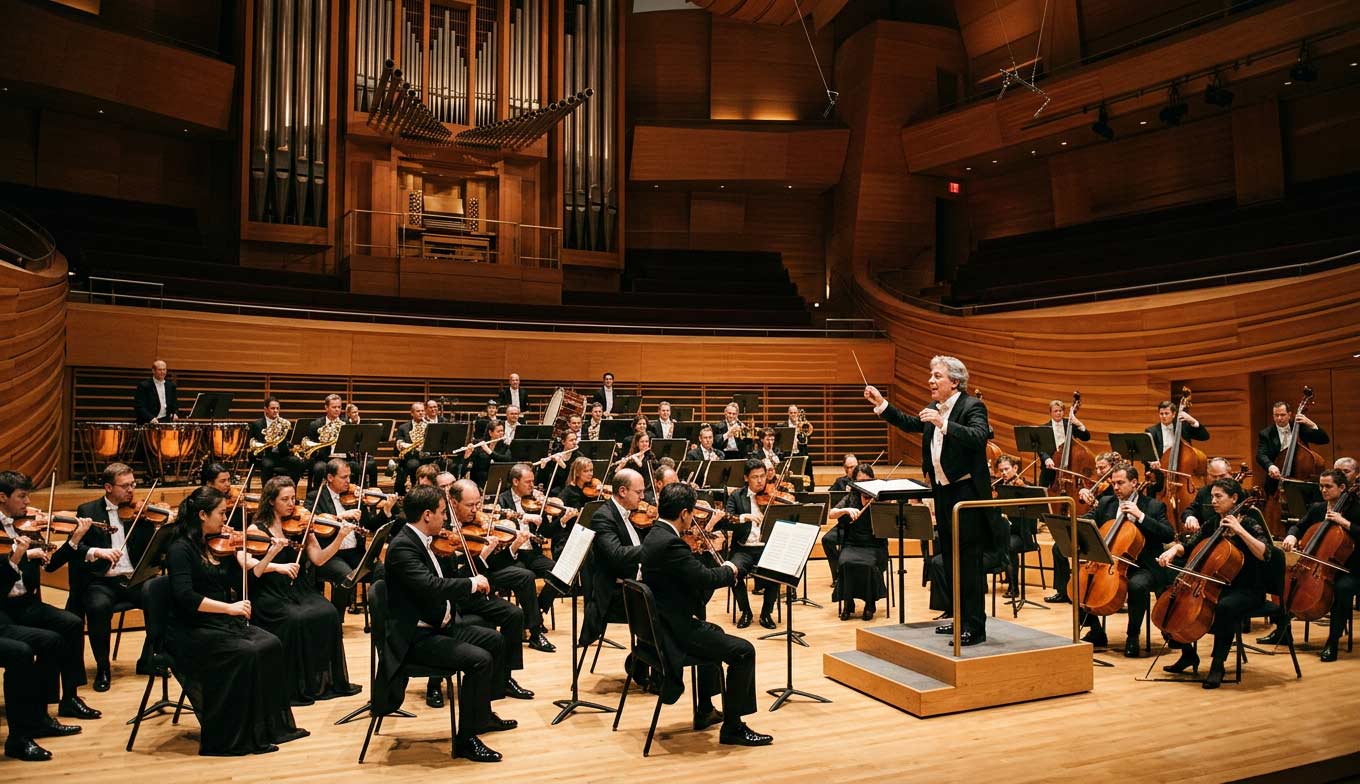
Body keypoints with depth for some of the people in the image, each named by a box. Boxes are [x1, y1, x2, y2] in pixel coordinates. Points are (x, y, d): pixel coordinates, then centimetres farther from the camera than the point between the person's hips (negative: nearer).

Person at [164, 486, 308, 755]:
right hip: (192, 631, -7)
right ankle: (231, 738, -16)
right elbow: (185, 597, -23)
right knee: (245, 654, -27)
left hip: (224, 623, 7)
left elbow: (245, 583, 10)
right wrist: (228, 607, -26)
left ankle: (271, 726, -6)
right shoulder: (180, 549, -11)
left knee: (271, 645, -14)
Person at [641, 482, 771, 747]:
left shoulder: (654, 536, 8)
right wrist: (730, 569, -6)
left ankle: (705, 711, 41)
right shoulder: (670, 543, -25)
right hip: (674, 631, -11)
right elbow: (705, 578, -25)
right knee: (743, 651, -9)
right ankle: (733, 728, 1)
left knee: (715, 634, 34)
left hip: (661, 624, 11)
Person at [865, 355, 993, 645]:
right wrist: (882, 404, 13)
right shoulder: (934, 409, 12)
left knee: (969, 562, -5)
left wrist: (942, 424, -36)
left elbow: (978, 438, -29)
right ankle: (961, 620, 26)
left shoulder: (972, 406, -13)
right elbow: (910, 424, 23)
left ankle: (975, 627, 1)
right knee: (950, 561, 15)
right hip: (943, 492, 9)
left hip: (967, 493, -9)